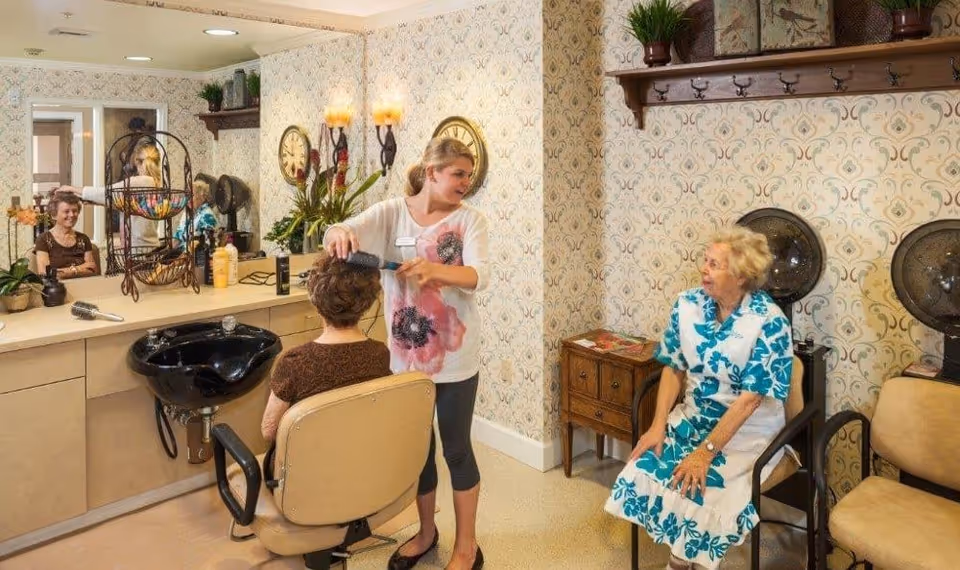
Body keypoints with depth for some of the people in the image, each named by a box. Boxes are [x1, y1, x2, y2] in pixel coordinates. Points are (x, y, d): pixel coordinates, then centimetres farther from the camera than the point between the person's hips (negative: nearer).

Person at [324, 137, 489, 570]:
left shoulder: (470, 219, -6)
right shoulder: (391, 213, -2)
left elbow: (479, 275, -20)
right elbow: (345, 233, -17)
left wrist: (436, 270, -40)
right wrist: (339, 234, -42)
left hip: (454, 356, -2)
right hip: (406, 354, 2)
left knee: (456, 448, 8)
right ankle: (426, 531, 40)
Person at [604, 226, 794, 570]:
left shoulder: (769, 321, -20)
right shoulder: (687, 305, -4)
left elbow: (750, 398, -21)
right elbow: (674, 368, 2)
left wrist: (706, 452, -24)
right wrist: (658, 425, -10)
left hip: (748, 430, -4)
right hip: (693, 418, 5)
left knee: (701, 490, -24)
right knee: (642, 472, -16)